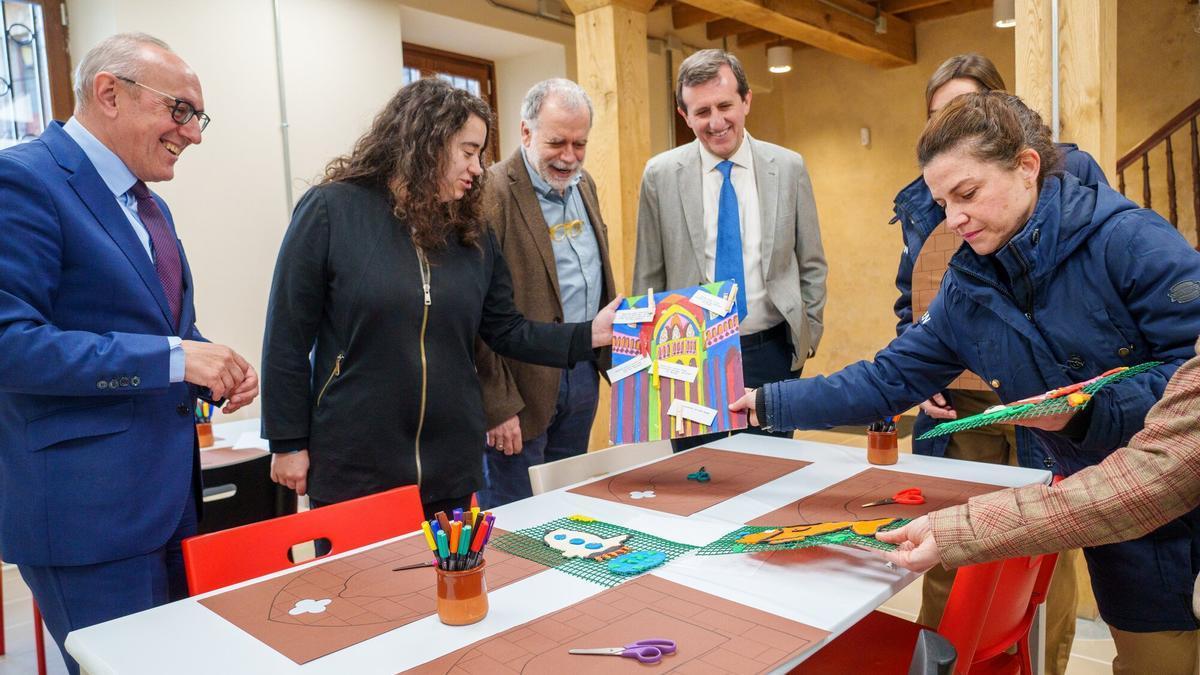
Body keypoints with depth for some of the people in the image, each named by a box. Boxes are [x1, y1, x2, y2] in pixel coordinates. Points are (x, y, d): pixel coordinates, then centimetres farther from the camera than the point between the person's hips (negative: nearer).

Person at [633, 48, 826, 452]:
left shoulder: (789, 167, 0)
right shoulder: (660, 175, -3)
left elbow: (811, 265, 8)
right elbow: (648, 276, 2)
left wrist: (809, 332, 4)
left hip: (771, 351, 1)